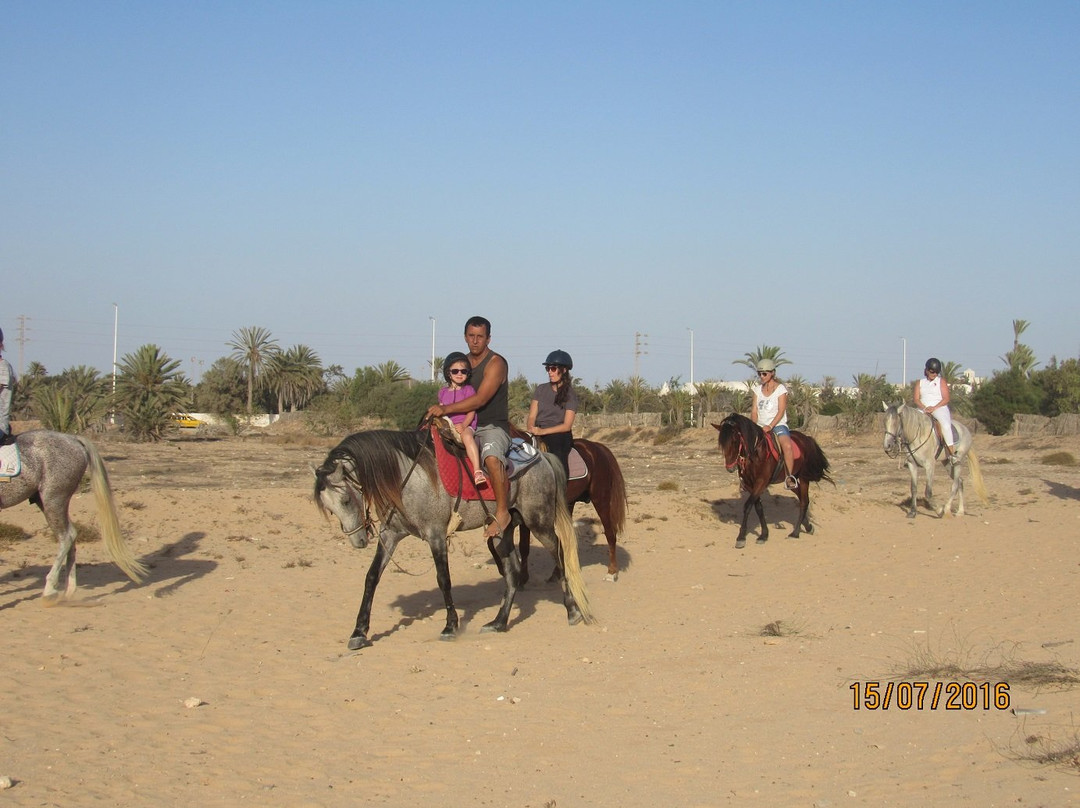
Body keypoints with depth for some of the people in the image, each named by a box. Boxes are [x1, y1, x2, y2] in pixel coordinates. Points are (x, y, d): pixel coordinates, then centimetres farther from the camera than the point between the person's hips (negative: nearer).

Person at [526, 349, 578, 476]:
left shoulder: (570, 395, 3)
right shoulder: (541, 389, 15)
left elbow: (567, 425, -5)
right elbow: (532, 416, 11)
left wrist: (543, 431, -17)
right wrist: (530, 429, -11)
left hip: (559, 435, -3)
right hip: (537, 434, 3)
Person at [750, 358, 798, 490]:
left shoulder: (780, 389, -4)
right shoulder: (757, 389, 10)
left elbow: (781, 411, -11)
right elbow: (755, 411, 8)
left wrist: (770, 426, -23)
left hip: (778, 425, -5)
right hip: (761, 426, 5)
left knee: (787, 446, -33)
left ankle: (790, 477, -26)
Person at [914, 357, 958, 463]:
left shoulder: (941, 381, 9)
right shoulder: (920, 383, 16)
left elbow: (946, 398, -1)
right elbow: (916, 399, 7)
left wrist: (934, 408, -15)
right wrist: (924, 408, -13)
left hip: (939, 408, -3)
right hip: (923, 410, 3)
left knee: (945, 425, -33)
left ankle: (951, 453, -30)